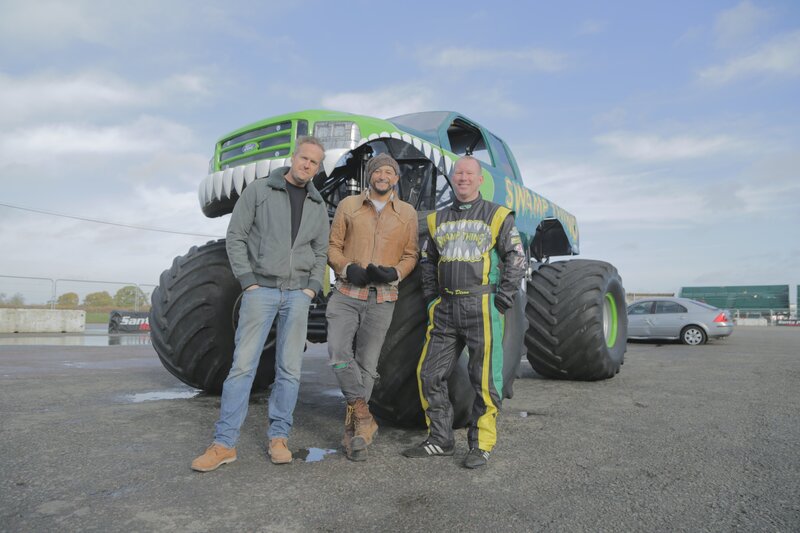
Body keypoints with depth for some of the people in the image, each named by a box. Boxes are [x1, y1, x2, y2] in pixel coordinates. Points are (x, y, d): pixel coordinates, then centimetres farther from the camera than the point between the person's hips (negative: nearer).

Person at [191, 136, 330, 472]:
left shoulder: (318, 207, 13)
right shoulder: (259, 191, 2)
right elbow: (235, 236, -1)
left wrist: (312, 288, 1)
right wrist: (248, 281, -9)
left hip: (297, 294, 3)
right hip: (261, 289, -3)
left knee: (289, 368, 4)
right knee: (243, 364, -5)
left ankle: (278, 437, 15)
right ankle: (224, 443, 3)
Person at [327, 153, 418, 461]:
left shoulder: (407, 213, 9)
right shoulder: (348, 206, 9)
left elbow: (411, 254, 10)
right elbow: (333, 246, 8)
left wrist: (395, 272, -10)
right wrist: (346, 268, -11)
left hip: (382, 299, 0)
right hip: (346, 294, 0)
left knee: (367, 363, 4)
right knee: (339, 354, -15)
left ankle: (353, 429, 17)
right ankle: (363, 418, 1)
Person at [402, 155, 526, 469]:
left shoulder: (496, 216, 3)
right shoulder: (438, 219, 15)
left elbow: (516, 258, -1)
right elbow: (427, 261, 22)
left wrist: (502, 301, -8)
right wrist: (431, 298, 11)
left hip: (481, 307, -4)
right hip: (444, 308, 5)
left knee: (484, 379, -1)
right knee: (429, 374, 6)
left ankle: (481, 445, 14)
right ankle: (441, 440, 20)